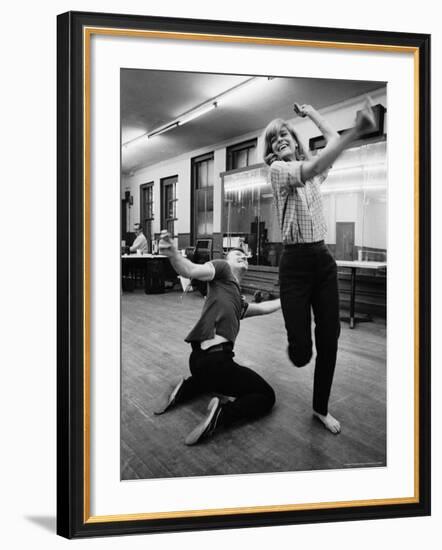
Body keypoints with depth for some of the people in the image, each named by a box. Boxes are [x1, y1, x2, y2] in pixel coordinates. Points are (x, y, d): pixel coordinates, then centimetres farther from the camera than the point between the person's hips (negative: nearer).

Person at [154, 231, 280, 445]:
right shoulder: (222, 268, 4)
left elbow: (263, 307, 39)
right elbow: (190, 270, -14)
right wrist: (173, 254, -34)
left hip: (200, 358, 9)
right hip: (215, 359, -9)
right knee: (266, 396, 5)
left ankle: (186, 389, 17)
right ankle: (221, 413, -16)